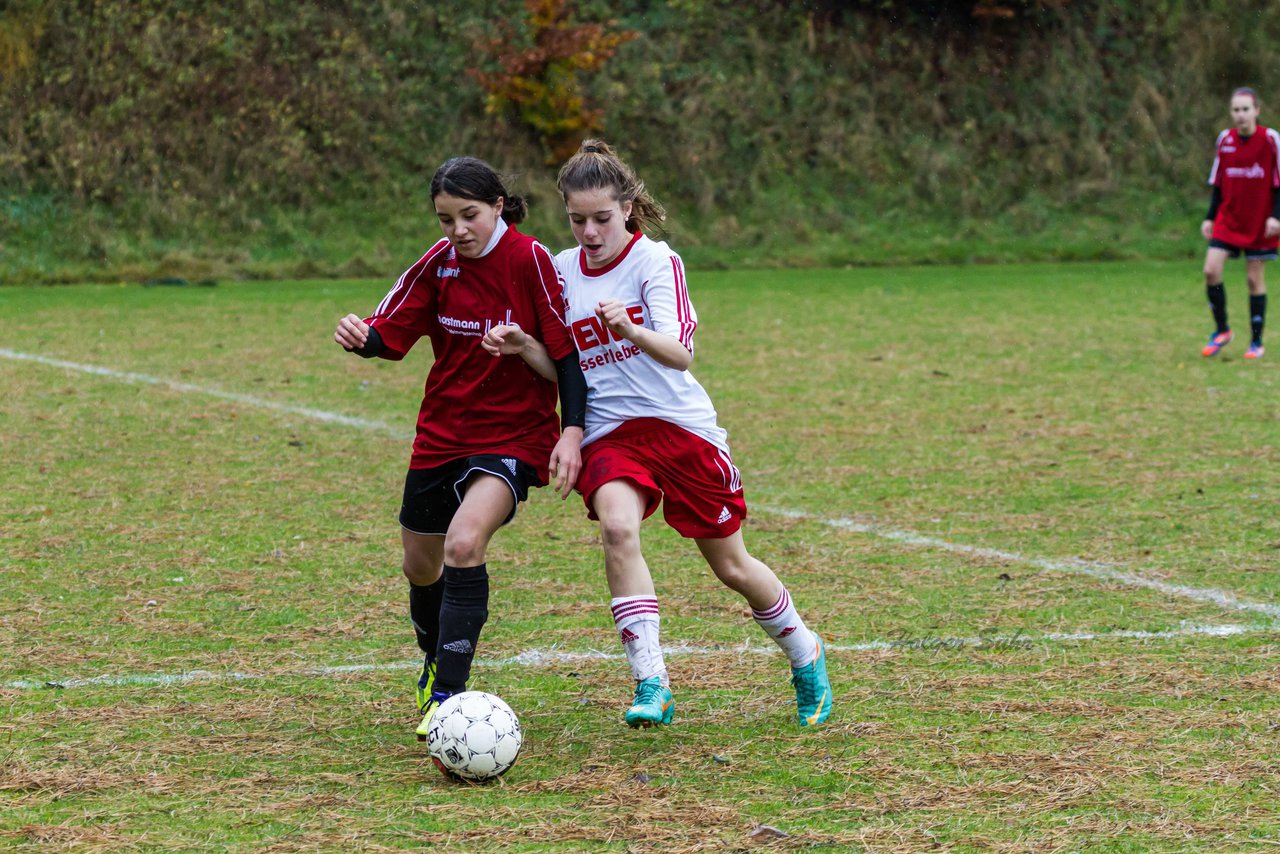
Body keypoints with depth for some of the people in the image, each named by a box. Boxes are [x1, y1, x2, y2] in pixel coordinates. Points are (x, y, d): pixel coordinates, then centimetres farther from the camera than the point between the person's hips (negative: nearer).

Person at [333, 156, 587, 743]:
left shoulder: (530, 260, -14)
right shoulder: (439, 262, -3)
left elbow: (567, 354, -10)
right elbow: (388, 334, 1)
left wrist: (572, 433, -20)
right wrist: (359, 338, -22)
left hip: (515, 435, -5)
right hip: (441, 434, 5)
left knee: (463, 543, -28)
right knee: (420, 565, 16)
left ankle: (448, 695, -23)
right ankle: (435, 665, 46)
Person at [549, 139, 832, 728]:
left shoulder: (655, 260, -10)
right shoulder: (561, 271, 5)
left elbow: (680, 352, -23)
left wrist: (632, 331, -43)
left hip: (679, 424, -3)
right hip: (606, 434, 3)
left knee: (731, 567, 7)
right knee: (617, 527, -29)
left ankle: (806, 657, 35)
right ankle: (651, 687, -29)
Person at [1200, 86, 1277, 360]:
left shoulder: (1270, 139, -8)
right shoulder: (1225, 139, 2)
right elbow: (1218, 183, 10)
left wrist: (1275, 216, -13)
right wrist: (1209, 217, 5)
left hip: (1259, 224, -3)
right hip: (1228, 220, 3)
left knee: (1254, 278, 1)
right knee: (1211, 270, -11)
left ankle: (1256, 342, 12)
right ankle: (1222, 331, 8)